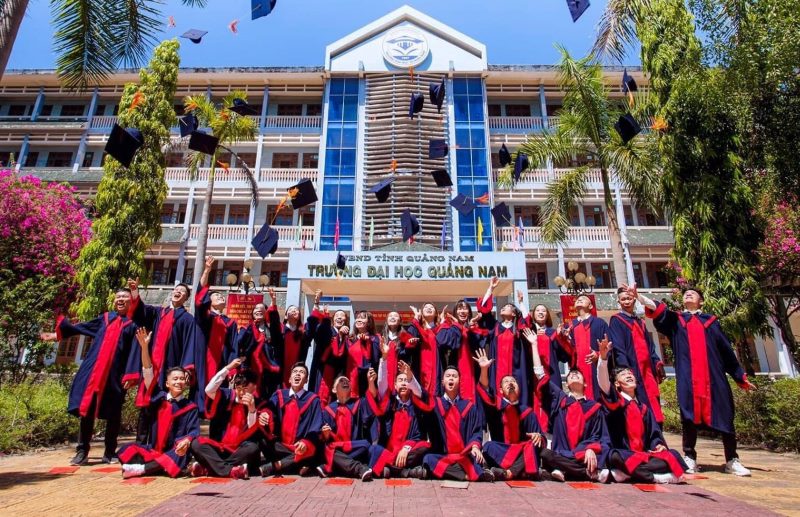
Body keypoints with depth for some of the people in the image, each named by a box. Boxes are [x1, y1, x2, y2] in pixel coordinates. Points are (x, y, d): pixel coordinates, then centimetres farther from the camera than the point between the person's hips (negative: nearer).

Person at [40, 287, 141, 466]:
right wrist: (57, 334, 32)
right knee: (87, 410, 3)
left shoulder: (134, 324, 4)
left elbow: (135, 351, -3)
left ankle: (110, 453, 14)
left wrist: (130, 375, -12)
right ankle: (82, 451, 13)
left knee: (113, 414, 3)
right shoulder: (104, 318, 14)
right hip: (93, 371, 3)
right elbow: (81, 327, 28)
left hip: (115, 375, -3)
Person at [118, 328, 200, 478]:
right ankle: (156, 466, -28)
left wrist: (187, 441, -34)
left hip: (174, 454, -2)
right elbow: (148, 374, -4)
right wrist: (144, 346, -15)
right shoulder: (159, 398, 5)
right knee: (127, 450, -20)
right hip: (153, 450, 2)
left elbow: (194, 431, -8)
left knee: (183, 453, -34)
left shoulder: (191, 407, 1)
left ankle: (143, 469, -29)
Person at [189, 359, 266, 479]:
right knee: (196, 444, -24)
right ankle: (230, 470, -33)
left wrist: (251, 409, -28)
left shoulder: (257, 405, -2)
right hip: (219, 448, 2)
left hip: (240, 451, -2)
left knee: (253, 448, -33)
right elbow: (209, 390, -15)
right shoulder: (227, 396, 2)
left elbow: (252, 433, -12)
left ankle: (207, 468, -26)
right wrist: (228, 368, -16)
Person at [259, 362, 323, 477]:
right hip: (279, 446, 1)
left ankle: (265, 468, -22)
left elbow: (316, 428, -4)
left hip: (300, 447, -1)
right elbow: (269, 411, -9)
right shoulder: (278, 395, 9)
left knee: (309, 451, -34)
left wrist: (306, 443, -25)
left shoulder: (313, 400, 4)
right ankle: (295, 465, -22)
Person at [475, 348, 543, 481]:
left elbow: (539, 438, 4)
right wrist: (484, 369, -34)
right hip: (499, 453, -1)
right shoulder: (496, 403, 6)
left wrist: (539, 437, -23)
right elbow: (485, 392, -16)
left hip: (522, 453, 1)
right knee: (489, 446, -30)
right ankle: (520, 470, -33)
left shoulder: (527, 412, 10)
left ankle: (509, 473, -40)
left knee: (533, 444, -27)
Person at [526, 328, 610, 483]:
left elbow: (598, 436, 5)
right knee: (545, 454, -32)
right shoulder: (559, 397, 14)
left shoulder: (594, 407, 12)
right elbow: (541, 374, 11)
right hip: (561, 454, 2)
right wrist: (534, 344, 14)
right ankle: (594, 473, -25)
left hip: (583, 454, -2)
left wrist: (590, 450, -20)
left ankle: (564, 471, -24)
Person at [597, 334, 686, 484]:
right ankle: (655, 476, -29)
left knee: (673, 456, -18)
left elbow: (654, 433, 16)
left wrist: (658, 444, -10)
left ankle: (627, 472, -26)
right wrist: (603, 356, -35)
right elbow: (603, 382, -18)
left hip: (645, 454, 5)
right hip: (624, 454, -5)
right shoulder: (615, 401, 3)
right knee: (615, 457, -36)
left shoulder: (644, 407, 19)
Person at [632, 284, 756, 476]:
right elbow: (657, 310, -3)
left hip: (713, 373, 1)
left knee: (724, 415, 0)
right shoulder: (675, 319, 16)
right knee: (690, 415, -3)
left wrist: (740, 376, 16)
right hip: (688, 375, -1)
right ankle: (689, 458, 3)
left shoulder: (711, 321, 18)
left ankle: (732, 461, 10)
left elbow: (726, 350, 19)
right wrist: (639, 297, -22)